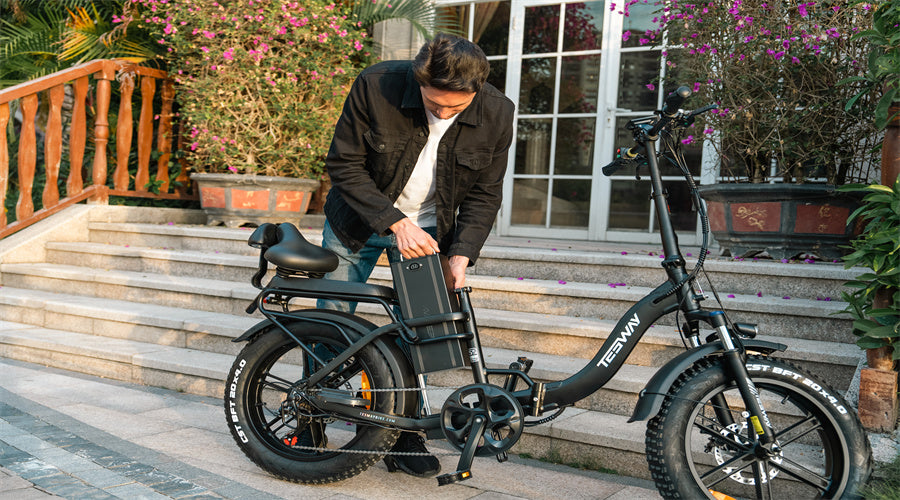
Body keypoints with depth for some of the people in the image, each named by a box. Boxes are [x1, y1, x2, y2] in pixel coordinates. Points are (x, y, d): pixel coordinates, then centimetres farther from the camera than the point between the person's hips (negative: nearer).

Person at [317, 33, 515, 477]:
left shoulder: (496, 114, -20)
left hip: (427, 230, 1)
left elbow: (484, 194, -9)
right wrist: (395, 221, -28)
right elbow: (343, 165, -19)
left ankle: (404, 438, 15)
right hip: (359, 221, -1)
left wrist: (461, 254, -21)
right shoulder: (375, 86, -27)